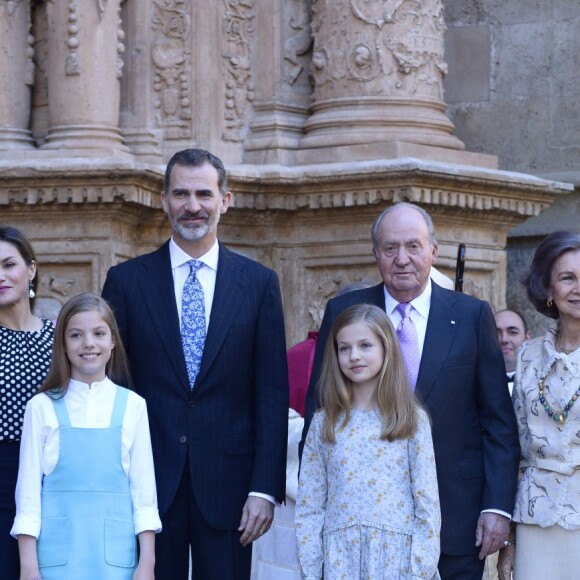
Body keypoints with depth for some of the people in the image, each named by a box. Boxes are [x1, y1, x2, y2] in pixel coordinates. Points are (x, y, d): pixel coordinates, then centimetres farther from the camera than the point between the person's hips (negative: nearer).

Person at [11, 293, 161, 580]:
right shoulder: (42, 407, 1)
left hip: (116, 553, 1)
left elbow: (143, 486, 5)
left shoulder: (132, 406, 4)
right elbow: (28, 487, 2)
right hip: (58, 552, -1)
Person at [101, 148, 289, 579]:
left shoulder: (259, 283, 5)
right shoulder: (126, 281, 4)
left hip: (227, 482, 0)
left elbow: (272, 394, 2)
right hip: (148, 482, 0)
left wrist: (265, 489, -4)